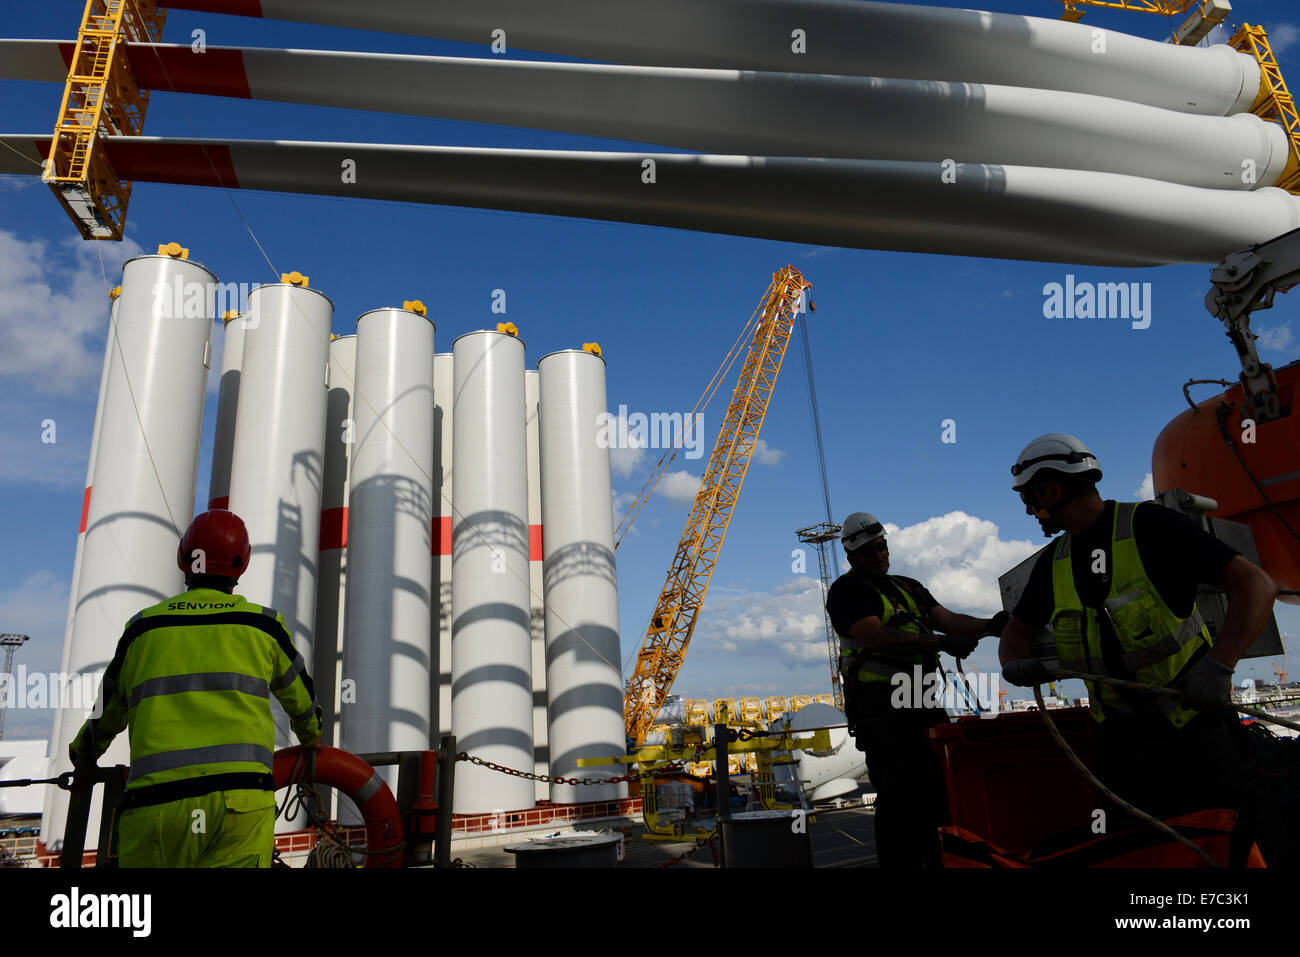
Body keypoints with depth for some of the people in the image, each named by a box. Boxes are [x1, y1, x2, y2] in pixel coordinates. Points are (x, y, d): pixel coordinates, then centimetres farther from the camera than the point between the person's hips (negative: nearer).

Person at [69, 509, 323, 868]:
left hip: (153, 803, 1)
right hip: (239, 797, -1)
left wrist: (84, 757, 51)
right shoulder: (262, 624, 12)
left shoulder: (143, 627, 15)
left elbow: (108, 709, 30)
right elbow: (300, 699, 27)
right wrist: (312, 738, 48)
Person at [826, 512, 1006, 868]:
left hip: (921, 704, 7)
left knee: (941, 792, 9)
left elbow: (948, 620, 8)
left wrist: (989, 625, -12)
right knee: (898, 801, -7)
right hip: (880, 707, -7)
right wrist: (942, 643, -22)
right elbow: (878, 637, -16)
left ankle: (941, 861, 19)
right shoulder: (847, 591, -2)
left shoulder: (910, 588, 21)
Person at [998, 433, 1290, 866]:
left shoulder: (1148, 526, -13)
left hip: (1193, 722, -5)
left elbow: (1255, 584, -18)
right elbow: (1017, 631, 15)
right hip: (1121, 738, 6)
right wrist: (1015, 663, -10)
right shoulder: (1053, 562, 5)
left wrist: (1219, 664, -32)